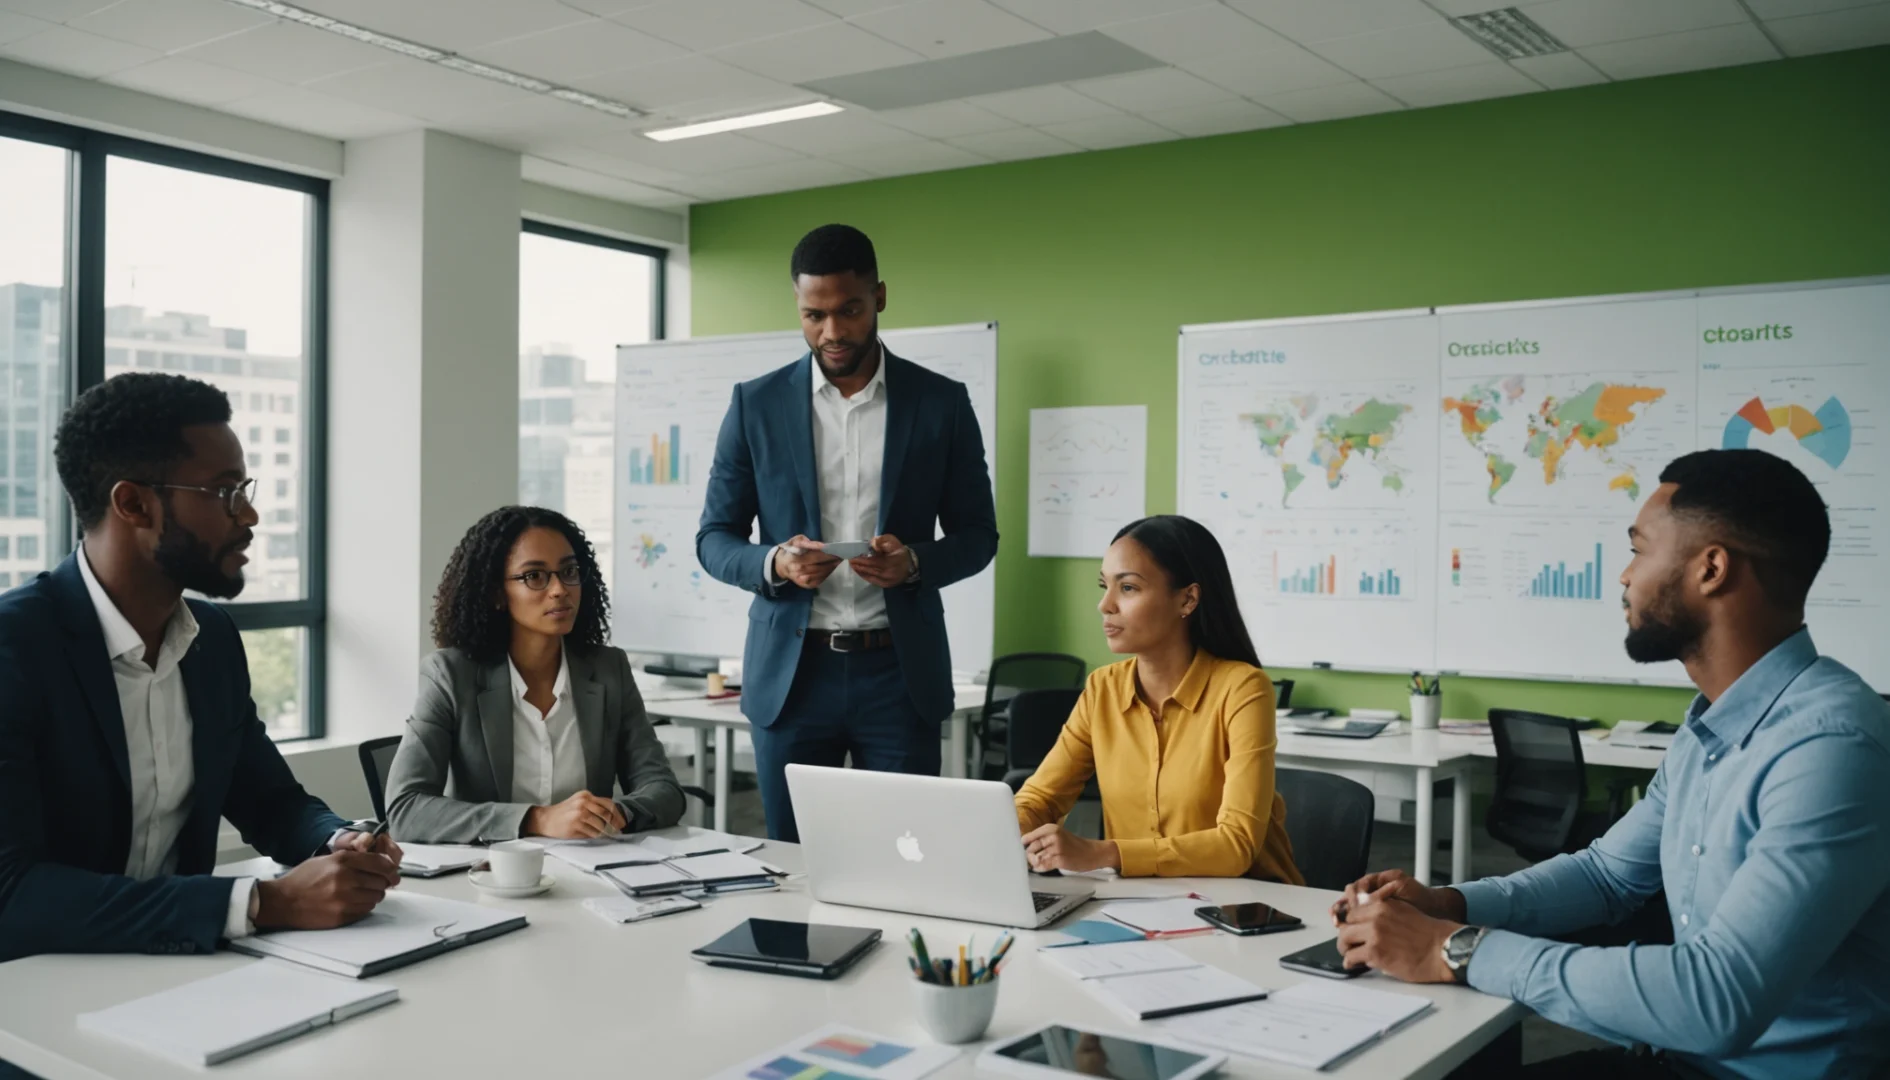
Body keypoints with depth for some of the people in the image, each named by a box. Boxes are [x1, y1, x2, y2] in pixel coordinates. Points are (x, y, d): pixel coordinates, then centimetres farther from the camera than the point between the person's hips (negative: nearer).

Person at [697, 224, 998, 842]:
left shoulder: (942, 402, 3)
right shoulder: (757, 404, 4)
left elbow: (977, 534, 7)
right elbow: (714, 537, 6)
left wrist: (915, 562, -14)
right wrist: (774, 564, -15)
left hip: (898, 671, 0)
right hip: (791, 670, 1)